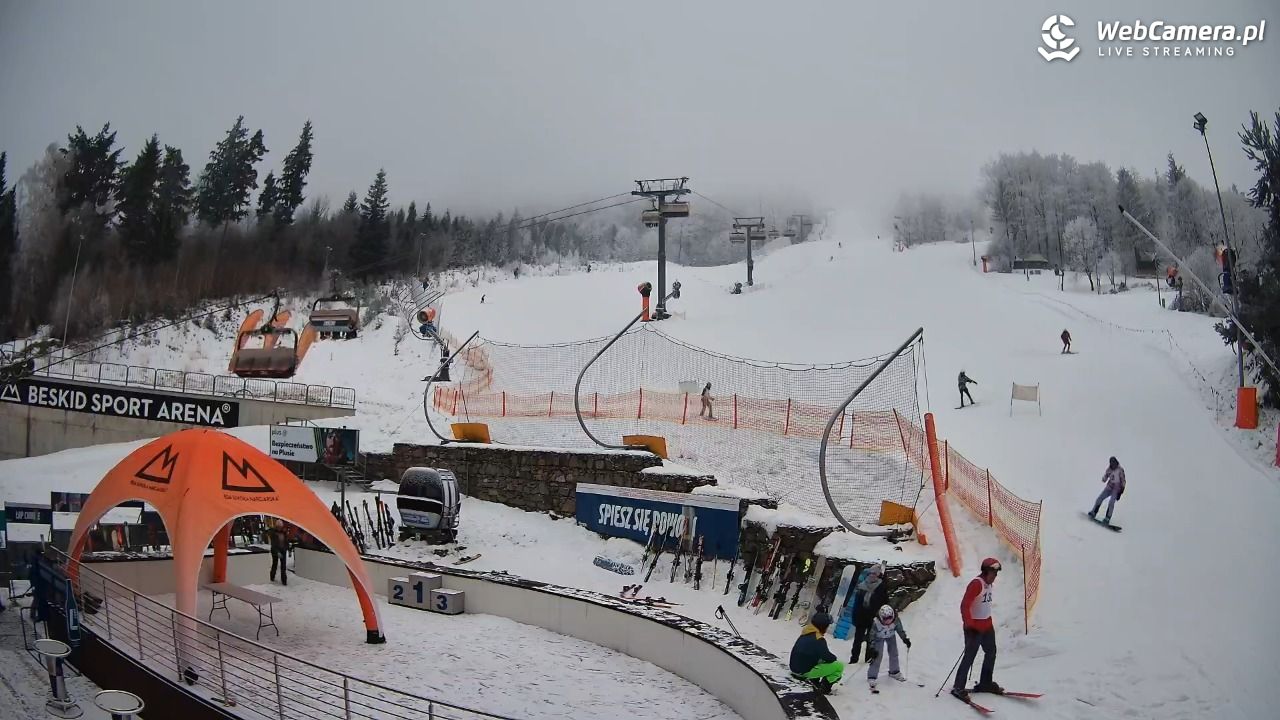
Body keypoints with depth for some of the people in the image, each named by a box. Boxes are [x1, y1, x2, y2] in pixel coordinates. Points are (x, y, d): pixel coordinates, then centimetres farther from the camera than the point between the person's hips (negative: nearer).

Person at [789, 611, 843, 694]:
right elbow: (828, 657, -19)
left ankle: (813, 679, 15)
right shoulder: (819, 640, -18)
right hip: (805, 671, -8)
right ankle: (825, 686, -5)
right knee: (839, 666, -6)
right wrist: (834, 658, 4)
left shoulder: (805, 634, 7)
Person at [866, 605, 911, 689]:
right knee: (878, 655, -13)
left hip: (891, 636, 4)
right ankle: (871, 677, -7)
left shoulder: (896, 619, -29)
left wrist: (905, 639, -12)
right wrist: (871, 648, -28)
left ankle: (894, 672, 36)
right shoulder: (876, 622, -37)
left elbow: (900, 630, -8)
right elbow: (872, 635, -25)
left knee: (894, 653, 12)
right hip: (879, 637, -4)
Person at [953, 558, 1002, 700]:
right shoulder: (976, 584, -19)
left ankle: (985, 683, 28)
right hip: (975, 628, -9)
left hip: (987, 625, 9)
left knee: (991, 653, 16)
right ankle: (958, 687, -4)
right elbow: (964, 606, -24)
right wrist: (970, 626, -24)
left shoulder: (988, 584, 9)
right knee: (969, 656, -8)